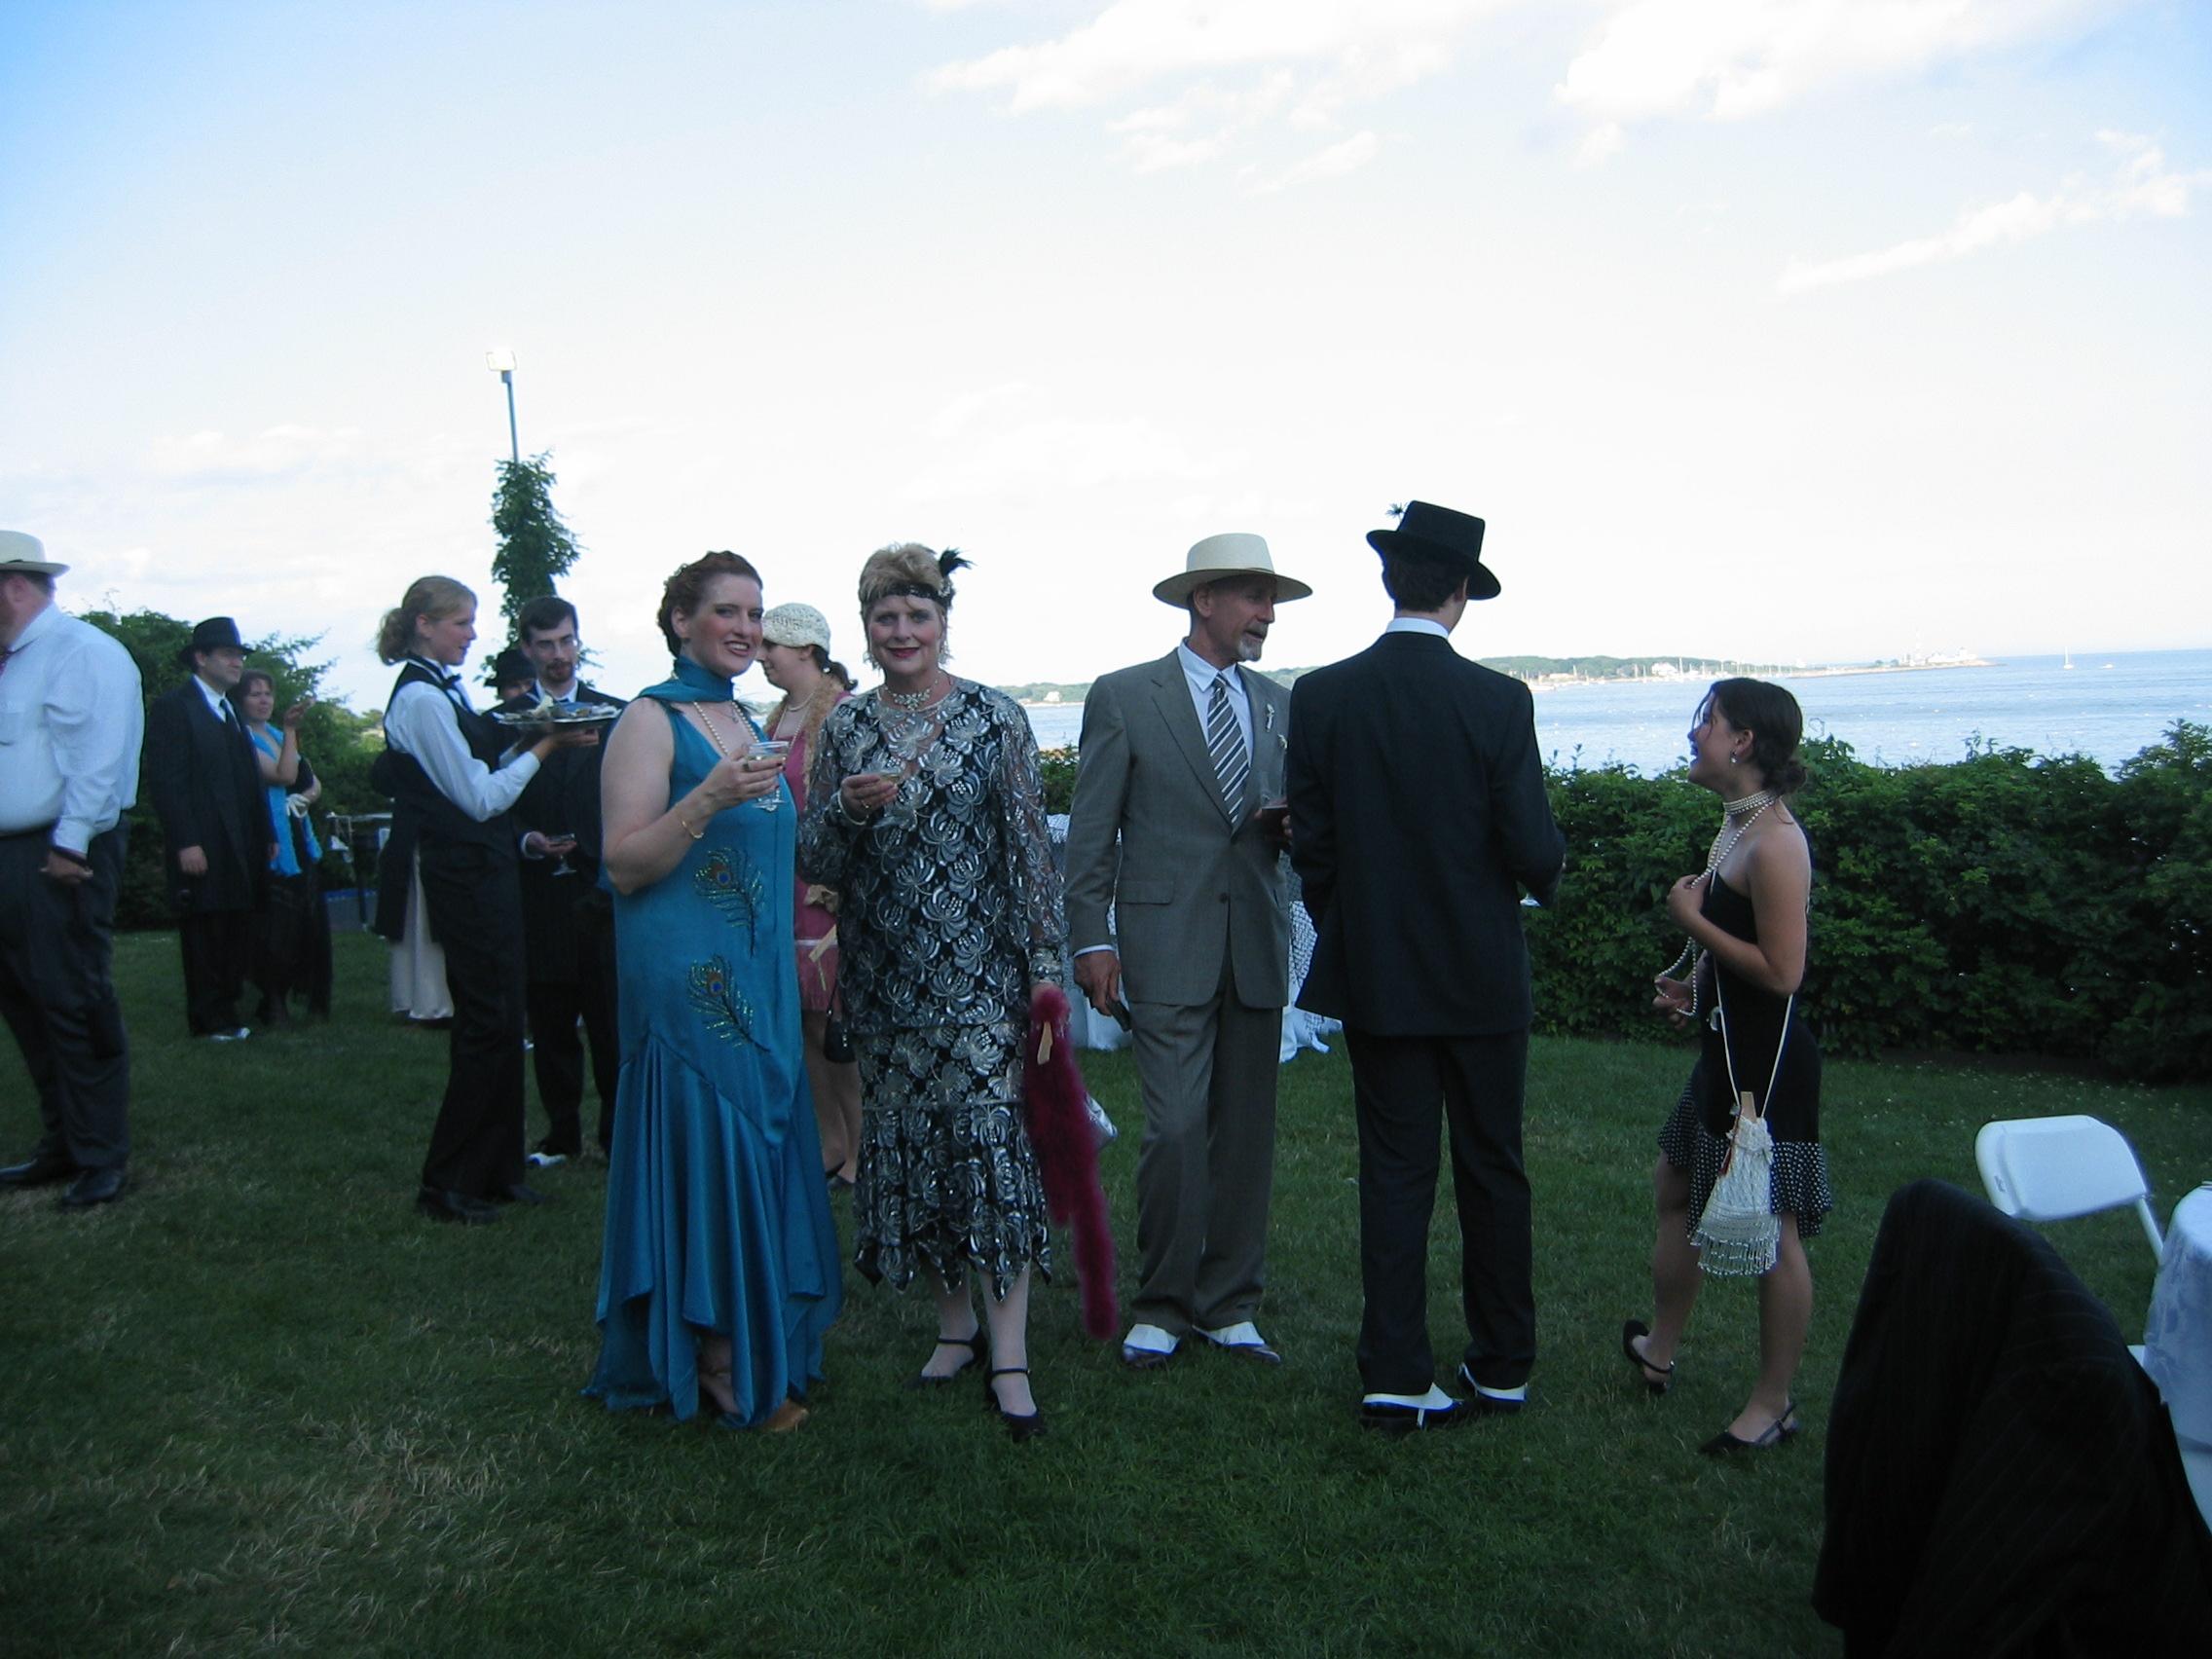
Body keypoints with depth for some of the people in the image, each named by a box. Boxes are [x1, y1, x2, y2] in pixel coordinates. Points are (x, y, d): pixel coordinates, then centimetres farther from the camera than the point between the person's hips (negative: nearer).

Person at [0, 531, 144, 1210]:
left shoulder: (85, 652, -10)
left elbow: (99, 757, -18)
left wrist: (71, 846, -21)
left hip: (60, 860, -9)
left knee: (75, 1007, -4)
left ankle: (101, 1160, 6)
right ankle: (61, 1147, 25)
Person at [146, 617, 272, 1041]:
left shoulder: (232, 712, 20)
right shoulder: (173, 706, -5)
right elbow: (165, 779, -12)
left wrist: (266, 835, 13)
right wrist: (185, 843, -18)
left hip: (241, 848, 7)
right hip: (201, 849, -7)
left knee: (237, 936, 6)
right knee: (204, 936, 0)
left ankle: (227, 1013, 13)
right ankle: (210, 1020, 8)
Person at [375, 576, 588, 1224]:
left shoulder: (442, 691, 14)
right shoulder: (420, 697, -15)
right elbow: (479, 797, -17)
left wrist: (532, 738, 1)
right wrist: (543, 746, -9)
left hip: (485, 870, 10)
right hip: (465, 875, -9)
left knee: (501, 1023, 13)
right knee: (486, 1024, -4)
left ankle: (497, 1170, 24)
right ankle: (447, 1184, 8)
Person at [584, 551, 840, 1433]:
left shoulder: (744, 720, 14)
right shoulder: (652, 720, -9)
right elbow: (624, 864, -15)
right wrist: (709, 798, -25)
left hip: (758, 979, 8)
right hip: (688, 980, -8)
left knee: (760, 1146, 12)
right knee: (704, 1152, -3)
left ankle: (757, 1345, 24)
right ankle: (723, 1368, 9)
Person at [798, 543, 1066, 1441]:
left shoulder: (996, 718, -2)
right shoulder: (845, 726, 5)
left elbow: (1030, 843, -1)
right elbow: (813, 858, 6)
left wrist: (1045, 960, -5)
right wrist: (846, 808, -15)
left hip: (978, 970, -3)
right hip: (884, 976, 3)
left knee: (990, 1135, -9)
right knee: (909, 1140, 8)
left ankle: (1009, 1354, -2)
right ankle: (955, 1322, 25)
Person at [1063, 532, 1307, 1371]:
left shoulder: (1278, 704, 13)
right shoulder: (1123, 696, -1)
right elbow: (1091, 832, -2)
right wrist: (1092, 939, -8)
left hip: (1257, 944, 5)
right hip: (1168, 945, -5)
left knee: (1248, 1133, 8)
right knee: (1177, 1130, -6)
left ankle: (1229, 1306, 22)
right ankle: (1163, 1307, 12)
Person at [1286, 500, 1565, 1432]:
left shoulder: (1320, 697, -6)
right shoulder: (1498, 702, -12)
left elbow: (1310, 846, -2)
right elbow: (1535, 854, -12)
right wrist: (1541, 872, 12)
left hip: (1375, 972, 1)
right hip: (1482, 975, -1)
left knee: (1394, 1173, 9)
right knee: (1492, 1171, 14)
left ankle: (1395, 1379, 13)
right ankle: (1502, 1366, 27)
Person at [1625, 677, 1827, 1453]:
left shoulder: (1775, 842, -20)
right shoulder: (1734, 825, 10)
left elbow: (1782, 971, -22)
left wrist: (1692, 920, -16)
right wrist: (1691, 985, 8)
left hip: (1768, 1059, -11)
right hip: (1727, 1046, 11)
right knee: (1674, 1186, 20)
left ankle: (1774, 1404, 16)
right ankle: (1658, 1351, 37)